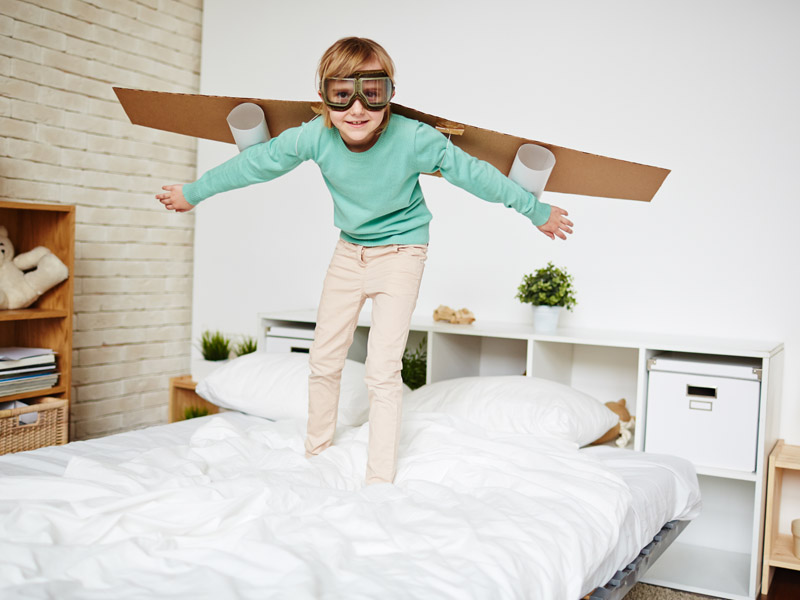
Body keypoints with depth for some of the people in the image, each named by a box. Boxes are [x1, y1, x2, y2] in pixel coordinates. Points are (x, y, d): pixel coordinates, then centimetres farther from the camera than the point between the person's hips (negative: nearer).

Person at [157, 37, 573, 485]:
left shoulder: (413, 138, -28)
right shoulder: (314, 137, -20)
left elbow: (474, 174, -15)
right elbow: (254, 164, -4)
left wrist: (536, 211, -4)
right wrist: (193, 193, 9)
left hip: (401, 253, -4)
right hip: (350, 251, 4)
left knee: (383, 371, -11)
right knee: (323, 362, 9)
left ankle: (380, 482, 1)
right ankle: (316, 457, 29)